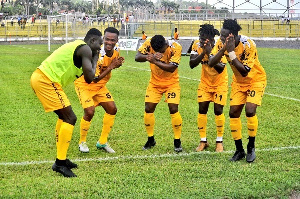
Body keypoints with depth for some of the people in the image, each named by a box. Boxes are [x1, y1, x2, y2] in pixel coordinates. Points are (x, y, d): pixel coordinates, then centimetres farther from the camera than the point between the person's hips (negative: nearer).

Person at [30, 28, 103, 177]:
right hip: (47, 81, -10)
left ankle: (61, 158, 26)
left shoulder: (77, 46, 24)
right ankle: (60, 163, -8)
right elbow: (89, 78, -11)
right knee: (70, 119, -8)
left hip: (39, 77, 10)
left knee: (64, 117, 21)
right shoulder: (86, 49, -7)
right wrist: (95, 59, 3)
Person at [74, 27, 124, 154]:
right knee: (89, 112, -22)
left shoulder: (115, 52, -7)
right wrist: (111, 67, -30)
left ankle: (102, 142, 14)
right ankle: (82, 142, 2)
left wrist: (117, 64, -12)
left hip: (100, 86, 8)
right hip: (84, 85, -7)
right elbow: (95, 78, -30)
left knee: (112, 109, 0)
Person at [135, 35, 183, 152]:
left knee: (173, 109, -14)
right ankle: (150, 140, 16)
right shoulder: (149, 43, -16)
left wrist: (155, 61, -41)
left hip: (171, 82, -3)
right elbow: (137, 57, -20)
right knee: (148, 109, -2)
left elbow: (172, 68, -31)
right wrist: (148, 57, -41)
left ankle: (177, 141, 1)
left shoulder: (176, 48, -25)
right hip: (155, 82, 3)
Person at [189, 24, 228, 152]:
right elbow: (192, 64, -22)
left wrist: (209, 53, -39)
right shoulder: (197, 45, -14)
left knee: (218, 110, -6)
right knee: (202, 110, -1)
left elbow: (221, 68, -32)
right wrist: (203, 53, -33)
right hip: (205, 82, 3)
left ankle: (219, 141, 8)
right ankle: (203, 141, 10)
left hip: (220, 82, -3)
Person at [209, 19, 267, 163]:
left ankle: (251, 148, -1)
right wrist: (223, 50, -33)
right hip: (238, 81, 5)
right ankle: (239, 150, 10)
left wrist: (231, 52, -38)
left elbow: (244, 71, -35)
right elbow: (211, 63, -20)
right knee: (233, 112, -3)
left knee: (250, 111, -20)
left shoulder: (248, 45, -31)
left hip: (256, 80, -5)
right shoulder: (222, 43, -14)